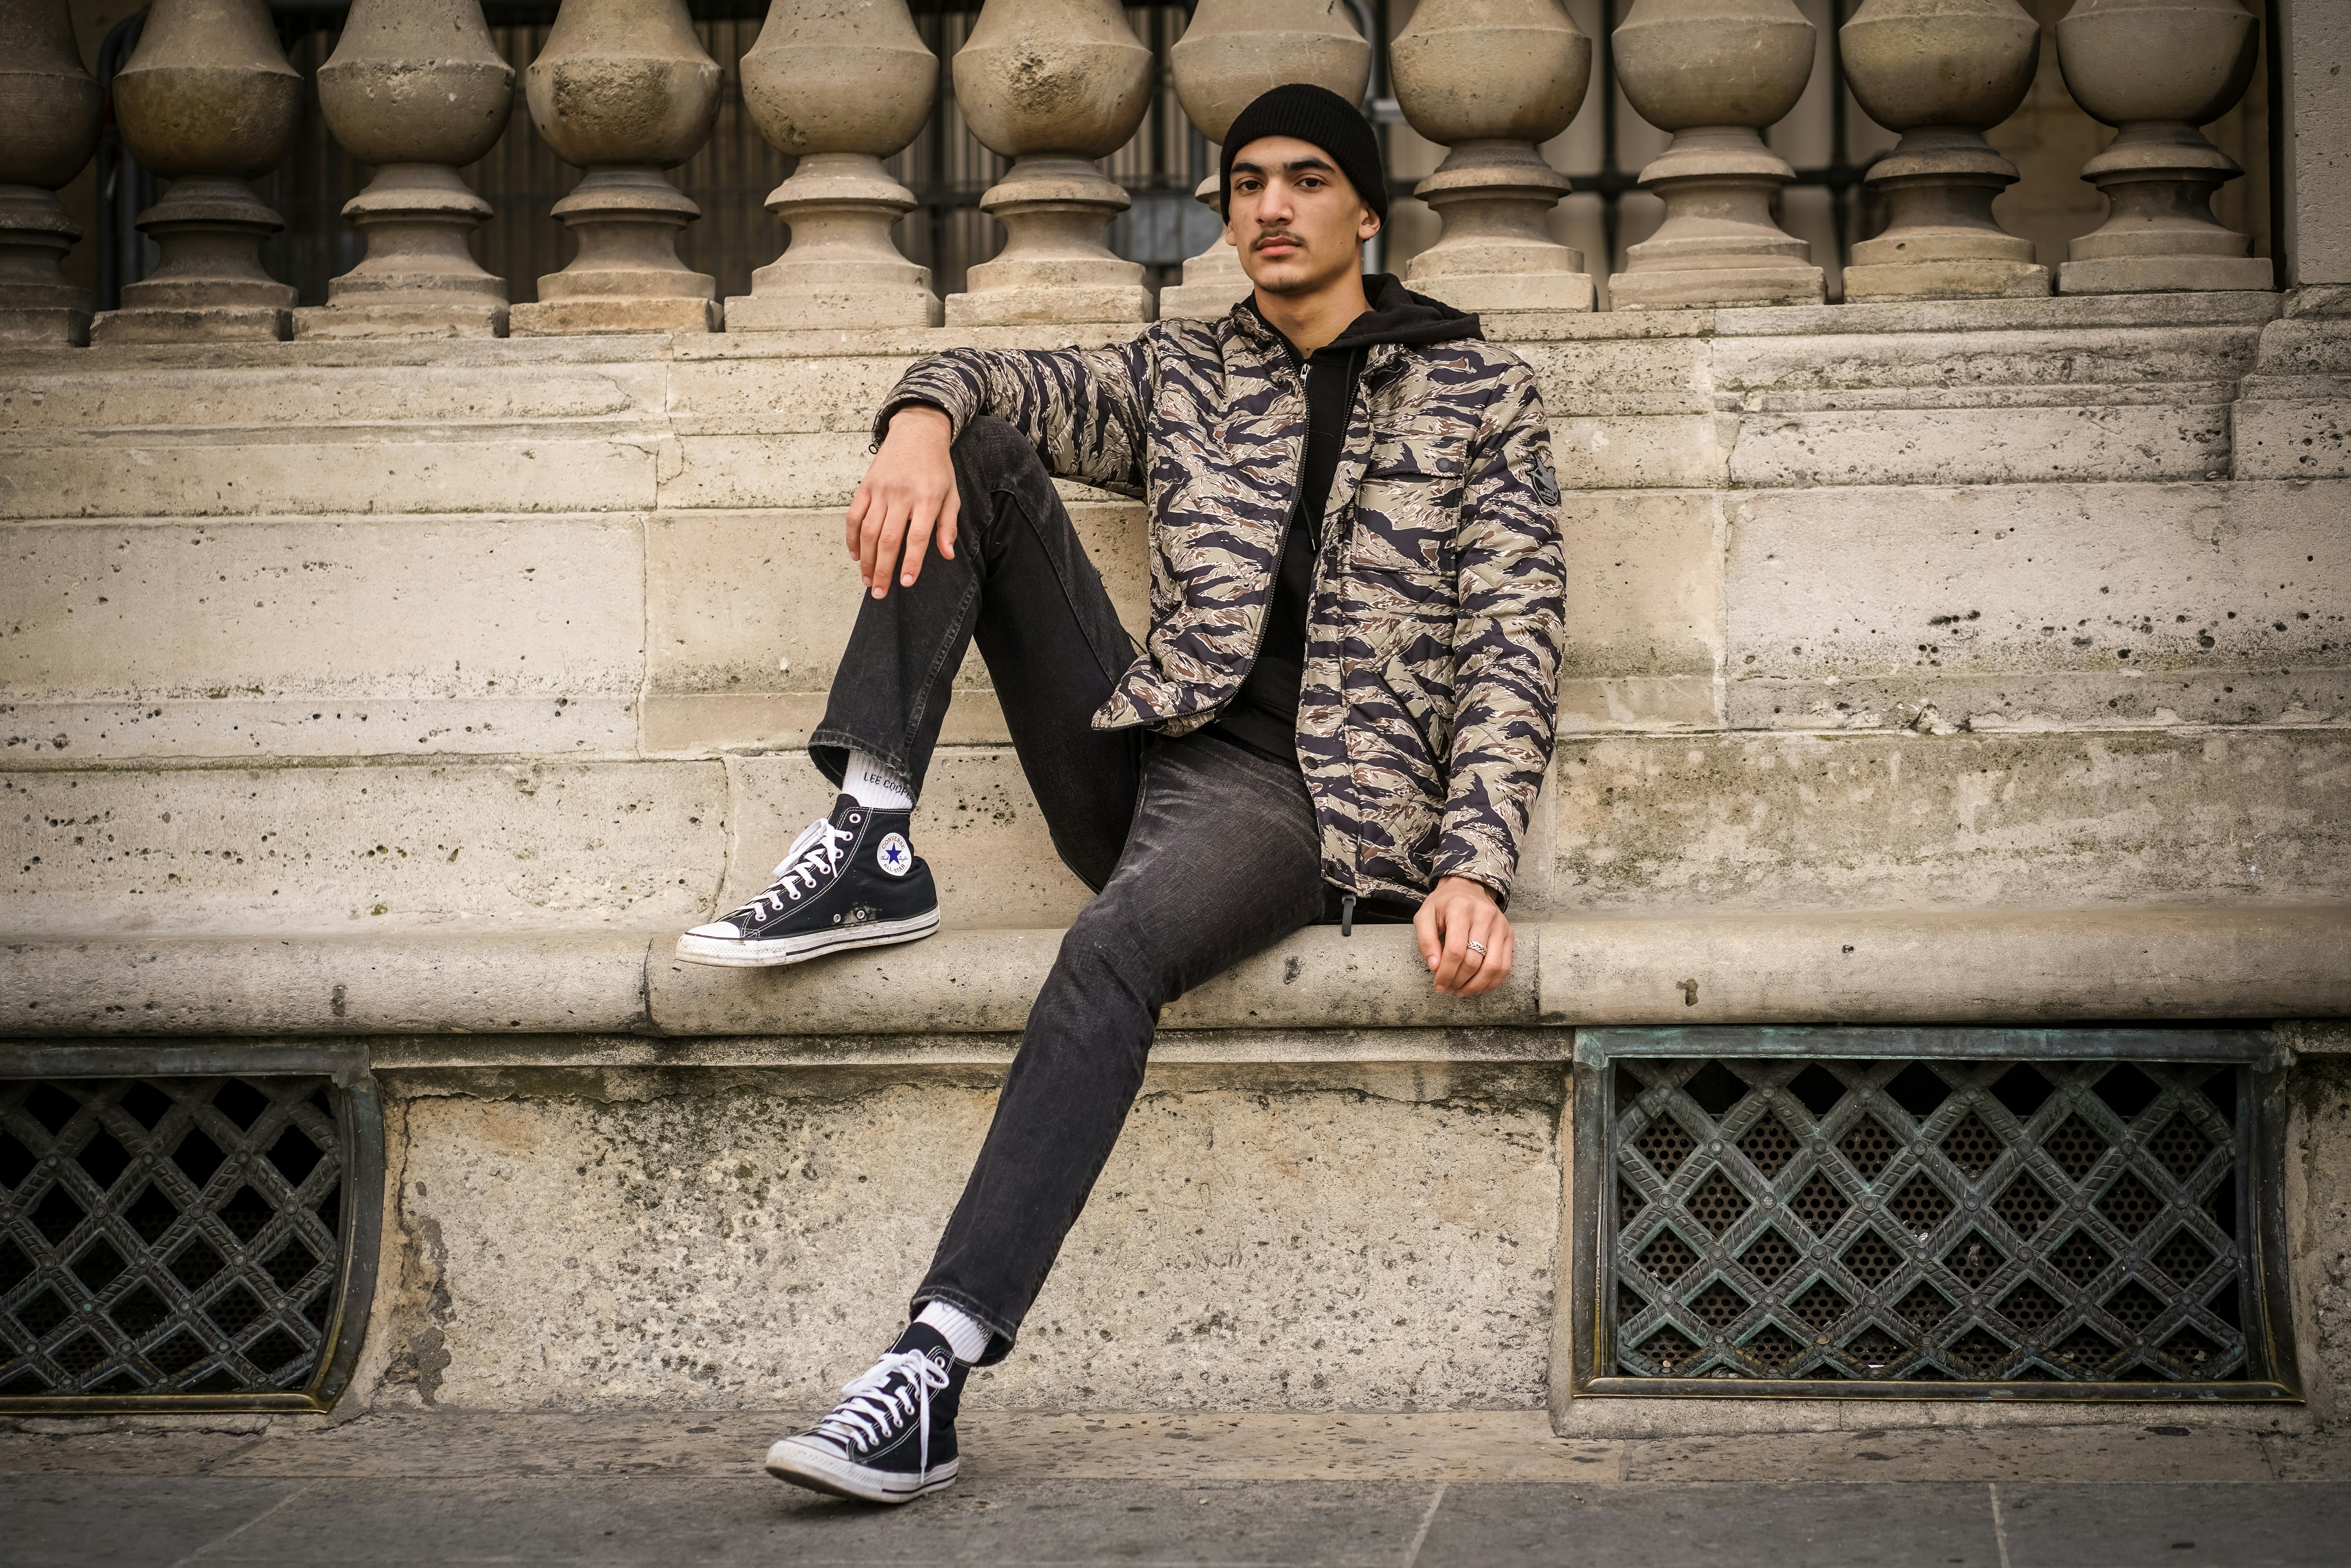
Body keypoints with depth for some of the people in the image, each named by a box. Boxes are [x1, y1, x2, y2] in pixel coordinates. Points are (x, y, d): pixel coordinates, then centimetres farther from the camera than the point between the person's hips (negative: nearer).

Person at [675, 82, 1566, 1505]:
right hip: (1138, 752, 5)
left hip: (1302, 798, -5)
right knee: (979, 457, -5)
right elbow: (988, 378, 15)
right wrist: (921, 419, -13)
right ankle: (872, 851, -19)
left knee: (1115, 949, -38)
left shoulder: (1481, 394, 8)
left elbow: (1516, 651, 0)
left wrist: (1472, 869, -16)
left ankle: (935, 1371, -47)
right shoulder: (1181, 378, 20)